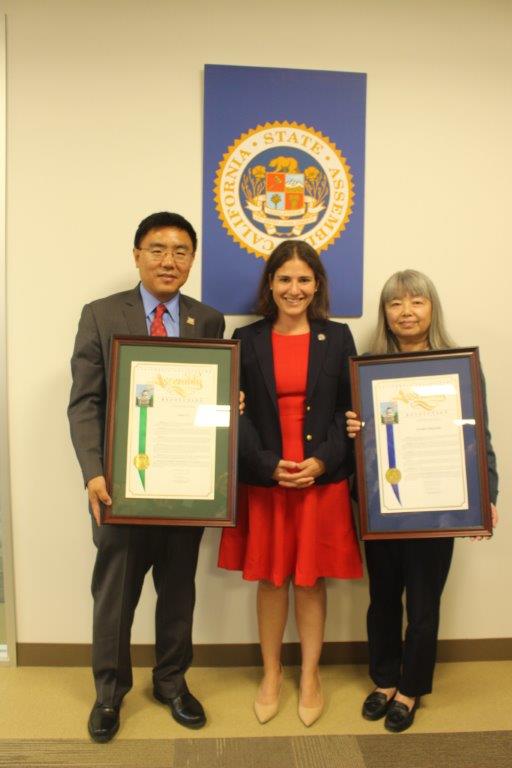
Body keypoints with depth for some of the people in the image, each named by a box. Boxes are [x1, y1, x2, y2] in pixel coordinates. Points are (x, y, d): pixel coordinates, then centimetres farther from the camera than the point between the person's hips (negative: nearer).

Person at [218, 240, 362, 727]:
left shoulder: (337, 337, 3)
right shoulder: (247, 339, 2)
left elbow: (350, 409, 1)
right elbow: (238, 413, -2)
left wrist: (322, 460, -12)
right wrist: (269, 465, -14)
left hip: (324, 480, 0)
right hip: (263, 481, 0)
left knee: (312, 580, 11)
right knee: (270, 579, 12)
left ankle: (310, 678, 31)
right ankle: (270, 676, 32)